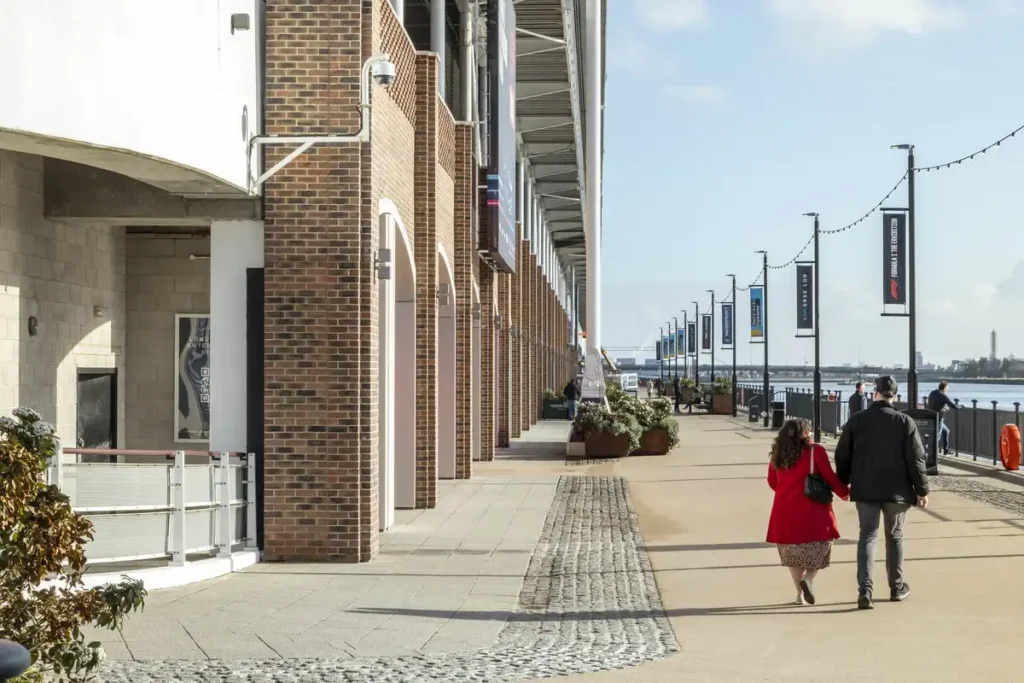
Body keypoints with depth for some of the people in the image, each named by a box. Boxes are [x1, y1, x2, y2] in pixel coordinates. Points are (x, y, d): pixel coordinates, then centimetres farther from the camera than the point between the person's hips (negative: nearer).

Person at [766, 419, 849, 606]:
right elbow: (830, 478, -3)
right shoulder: (815, 451, -6)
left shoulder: (778, 454, 7)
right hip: (812, 510, -4)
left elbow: (772, 481, 15)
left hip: (784, 511, 4)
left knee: (793, 553, 15)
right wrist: (844, 492, 15)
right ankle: (808, 579, -14)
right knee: (819, 550, 10)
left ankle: (800, 593, 12)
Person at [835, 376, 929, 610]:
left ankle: (865, 590, -12)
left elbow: (842, 455, 4)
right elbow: (916, 458, -8)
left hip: (865, 489, 1)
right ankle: (897, 587, 25)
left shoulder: (856, 420, -2)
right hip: (896, 490, -1)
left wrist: (843, 483, 18)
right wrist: (921, 489, 0)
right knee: (894, 536, 14)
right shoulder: (905, 422, -7)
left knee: (867, 536, 2)